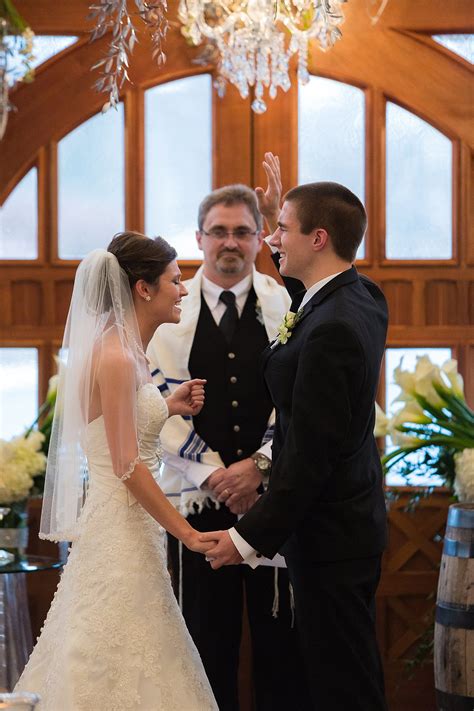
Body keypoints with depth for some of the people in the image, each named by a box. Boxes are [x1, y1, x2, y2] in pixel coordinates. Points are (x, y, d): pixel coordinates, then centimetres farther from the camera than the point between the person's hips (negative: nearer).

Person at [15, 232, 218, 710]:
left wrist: (168, 407, 9)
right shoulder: (115, 358, -18)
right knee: (120, 672, -3)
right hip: (121, 530, -9)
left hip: (125, 525, 9)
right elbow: (127, 467, -20)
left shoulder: (122, 351, 11)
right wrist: (189, 534, -16)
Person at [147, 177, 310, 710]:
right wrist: (214, 474, -10)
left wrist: (258, 466, -13)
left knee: (280, 638, 3)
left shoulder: (284, 305, 3)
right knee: (208, 640, 7)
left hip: (275, 494, 0)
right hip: (199, 497, 0)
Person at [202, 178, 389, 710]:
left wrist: (251, 537, -18)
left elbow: (309, 454, -24)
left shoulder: (331, 329, -25)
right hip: (351, 516, 10)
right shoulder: (365, 299, 4)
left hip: (328, 534, -10)